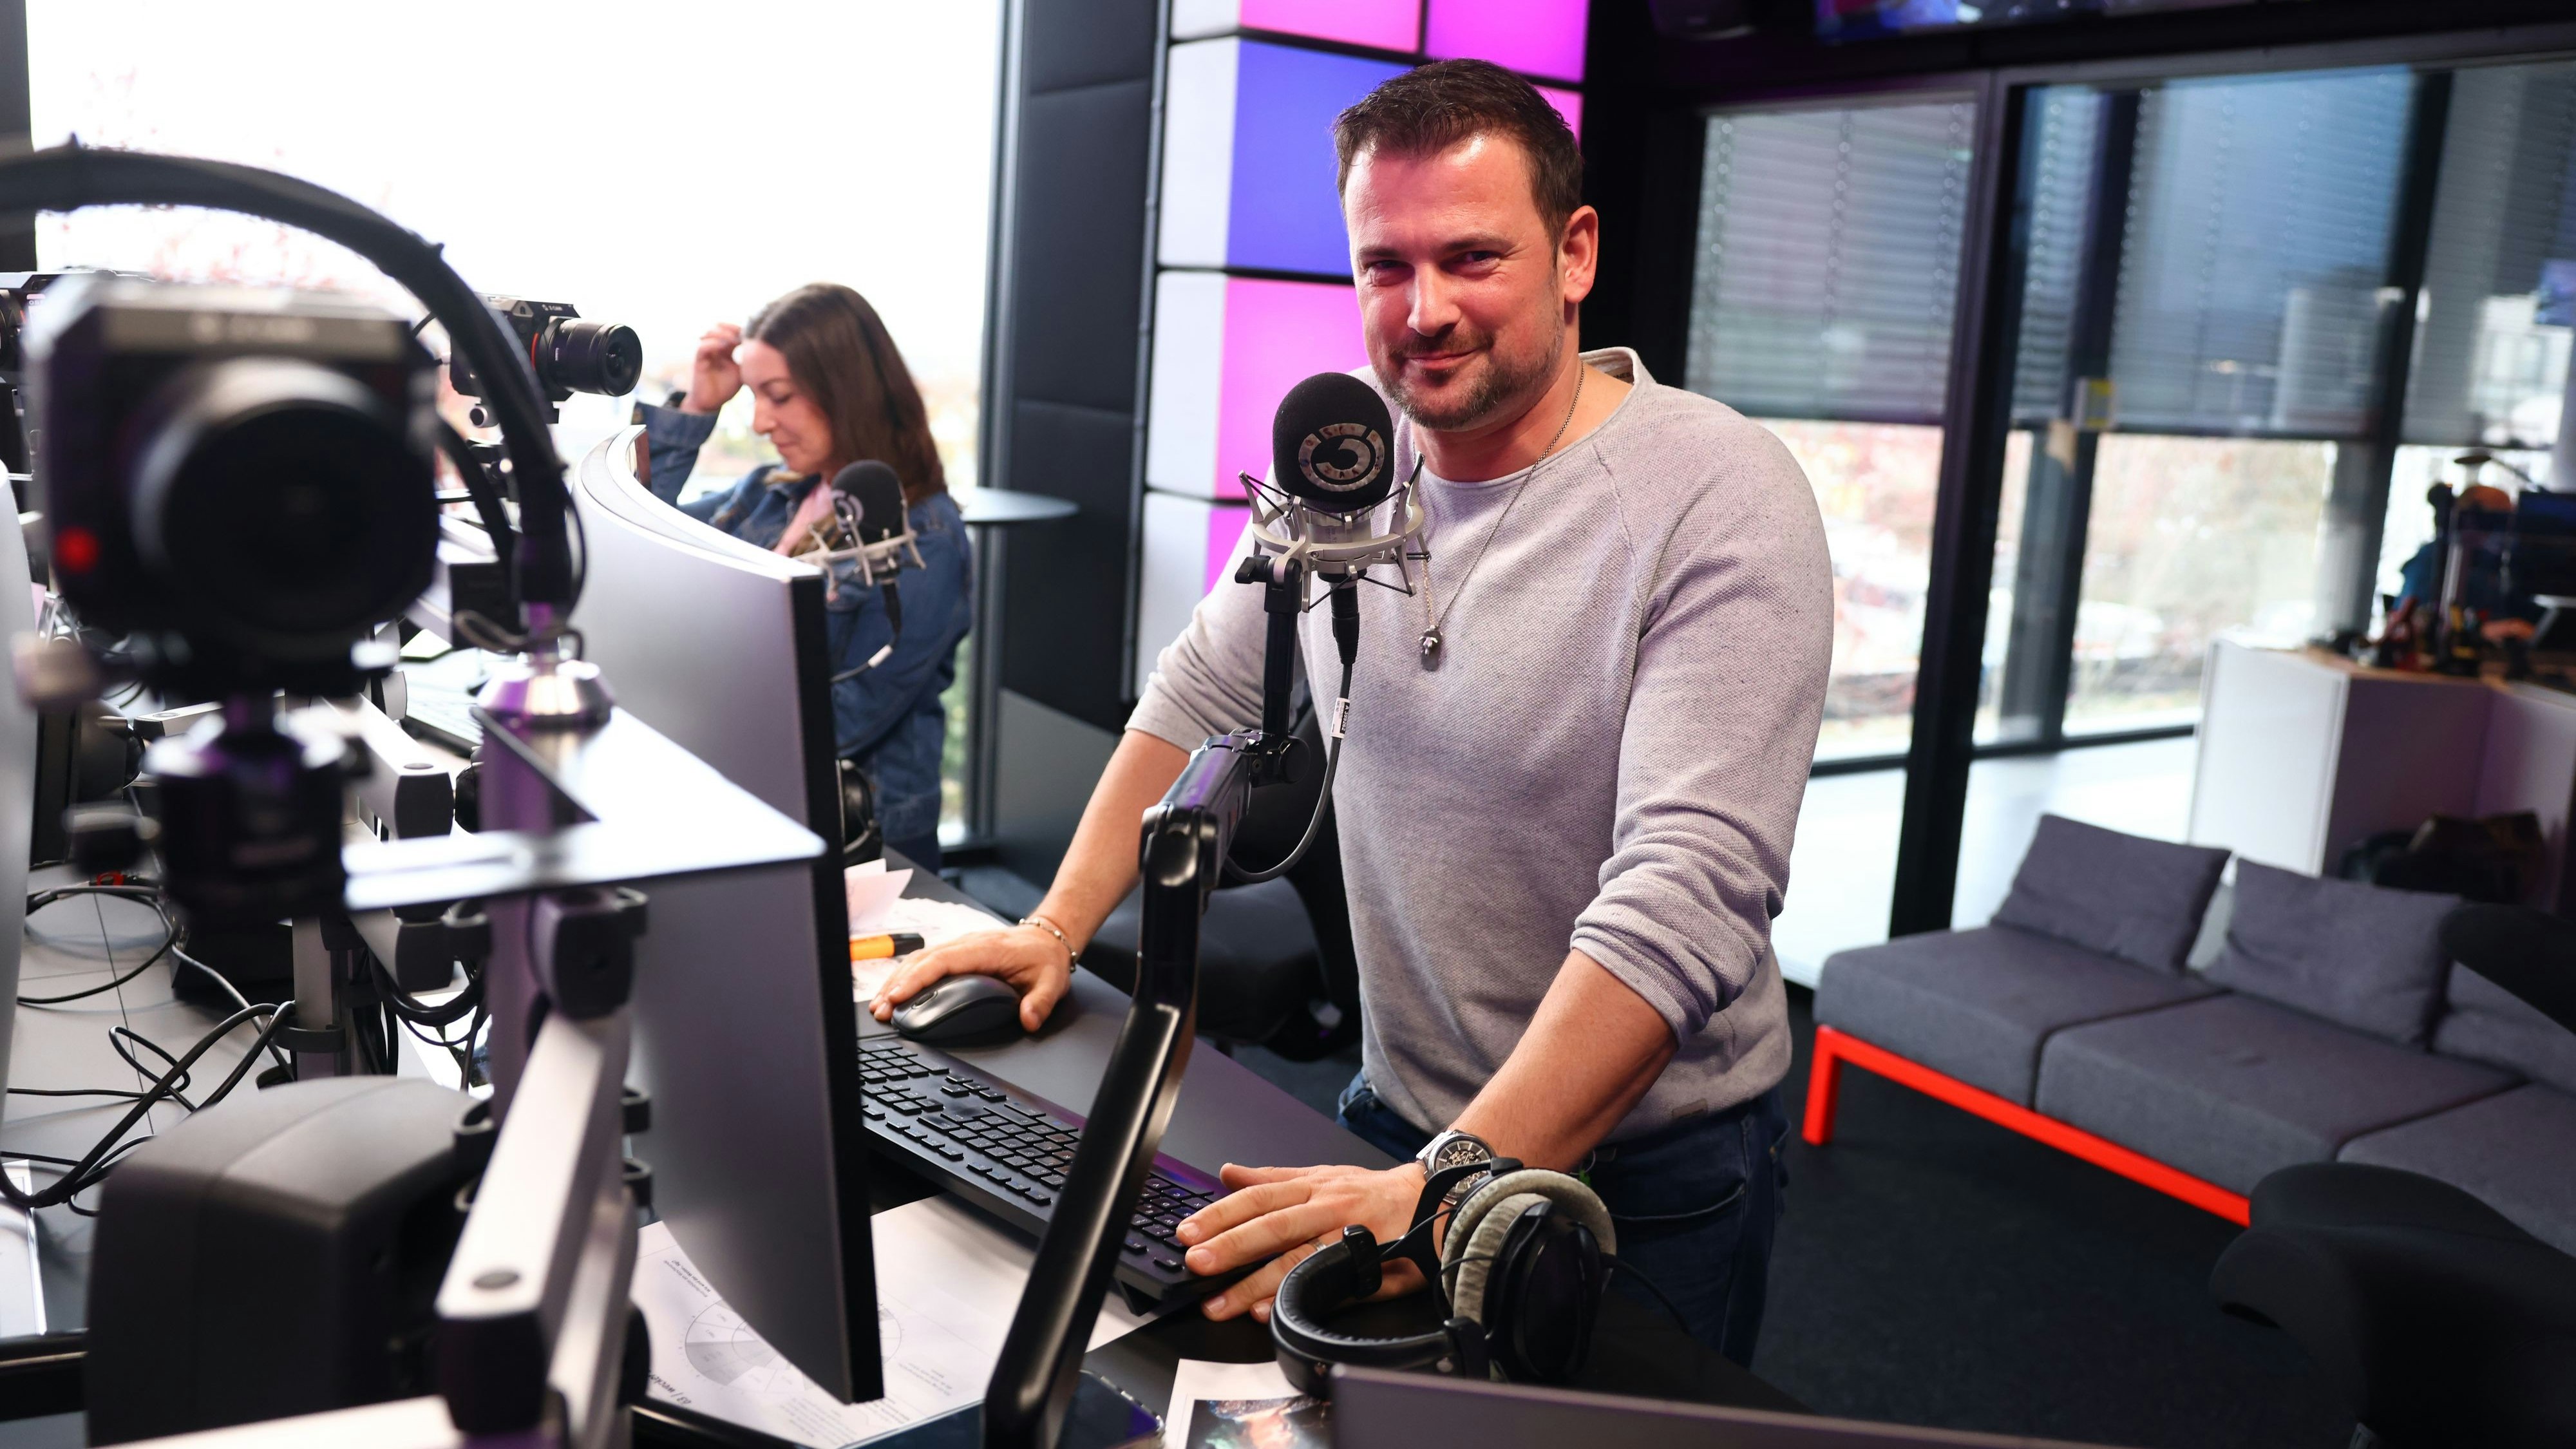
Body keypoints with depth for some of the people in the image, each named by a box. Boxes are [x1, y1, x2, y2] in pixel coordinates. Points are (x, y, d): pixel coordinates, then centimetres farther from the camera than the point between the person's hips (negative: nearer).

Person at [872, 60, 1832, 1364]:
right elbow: (1201, 694, 9)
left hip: (1648, 1176, -5)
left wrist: (1452, 1184, -38)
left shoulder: (1724, 501, -22)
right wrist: (1058, 929, 1)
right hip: (1399, 1120, 5)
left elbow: (1689, 893, -31)